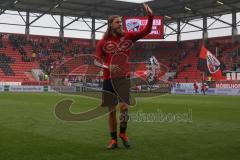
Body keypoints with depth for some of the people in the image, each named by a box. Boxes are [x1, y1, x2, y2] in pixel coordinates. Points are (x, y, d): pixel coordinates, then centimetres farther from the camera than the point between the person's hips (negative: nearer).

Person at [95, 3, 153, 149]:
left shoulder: (128, 36, 5)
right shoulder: (103, 42, 2)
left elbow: (146, 31, 0)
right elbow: (97, 61, -1)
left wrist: (150, 16, -13)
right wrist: (108, 66, -19)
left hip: (124, 78, 0)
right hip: (108, 78, 0)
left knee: (124, 107, -13)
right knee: (112, 110, 5)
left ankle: (123, 133, 14)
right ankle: (114, 140, 19)